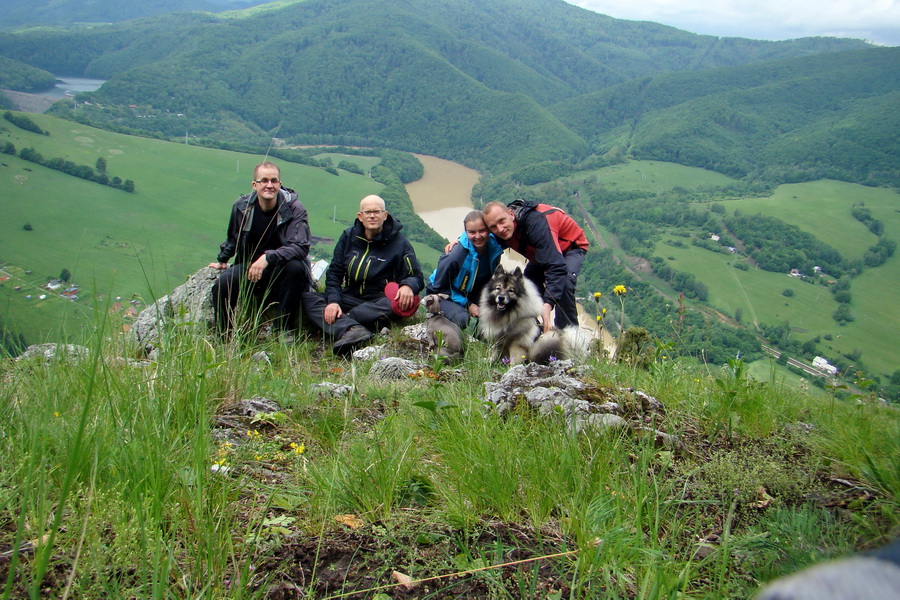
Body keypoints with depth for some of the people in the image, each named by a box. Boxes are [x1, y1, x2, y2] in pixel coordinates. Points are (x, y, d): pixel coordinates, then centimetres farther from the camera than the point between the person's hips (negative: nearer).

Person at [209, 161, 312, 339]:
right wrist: (222, 261, 31)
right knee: (223, 283, -26)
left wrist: (268, 257, -40)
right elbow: (233, 238, 20)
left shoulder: (294, 208, -15)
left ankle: (285, 329, -19)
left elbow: (301, 246, -28)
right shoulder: (242, 206, -2)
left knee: (295, 266, -37)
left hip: (281, 269, -2)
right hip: (249, 266, 3)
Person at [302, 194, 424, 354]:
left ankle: (341, 320, -39)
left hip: (379, 303, -3)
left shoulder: (399, 242, -1)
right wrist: (333, 301, -14)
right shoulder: (349, 236, 6)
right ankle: (350, 329, -49)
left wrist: (408, 286, -26)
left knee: (409, 301, -35)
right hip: (350, 298, 3)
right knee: (307, 298, -20)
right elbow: (334, 273, 5)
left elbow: (417, 277, 0)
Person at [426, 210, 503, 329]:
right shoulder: (454, 256, -33)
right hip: (442, 294, -5)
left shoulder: (494, 247, -17)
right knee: (461, 319, -31)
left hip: (470, 292, 5)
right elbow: (440, 287, -19)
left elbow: (492, 278, 3)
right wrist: (467, 304, -19)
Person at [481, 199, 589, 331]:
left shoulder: (536, 222, -42)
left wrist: (548, 304, -57)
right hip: (542, 249, 8)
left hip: (571, 245, -8)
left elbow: (556, 267, -48)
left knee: (564, 283, -31)